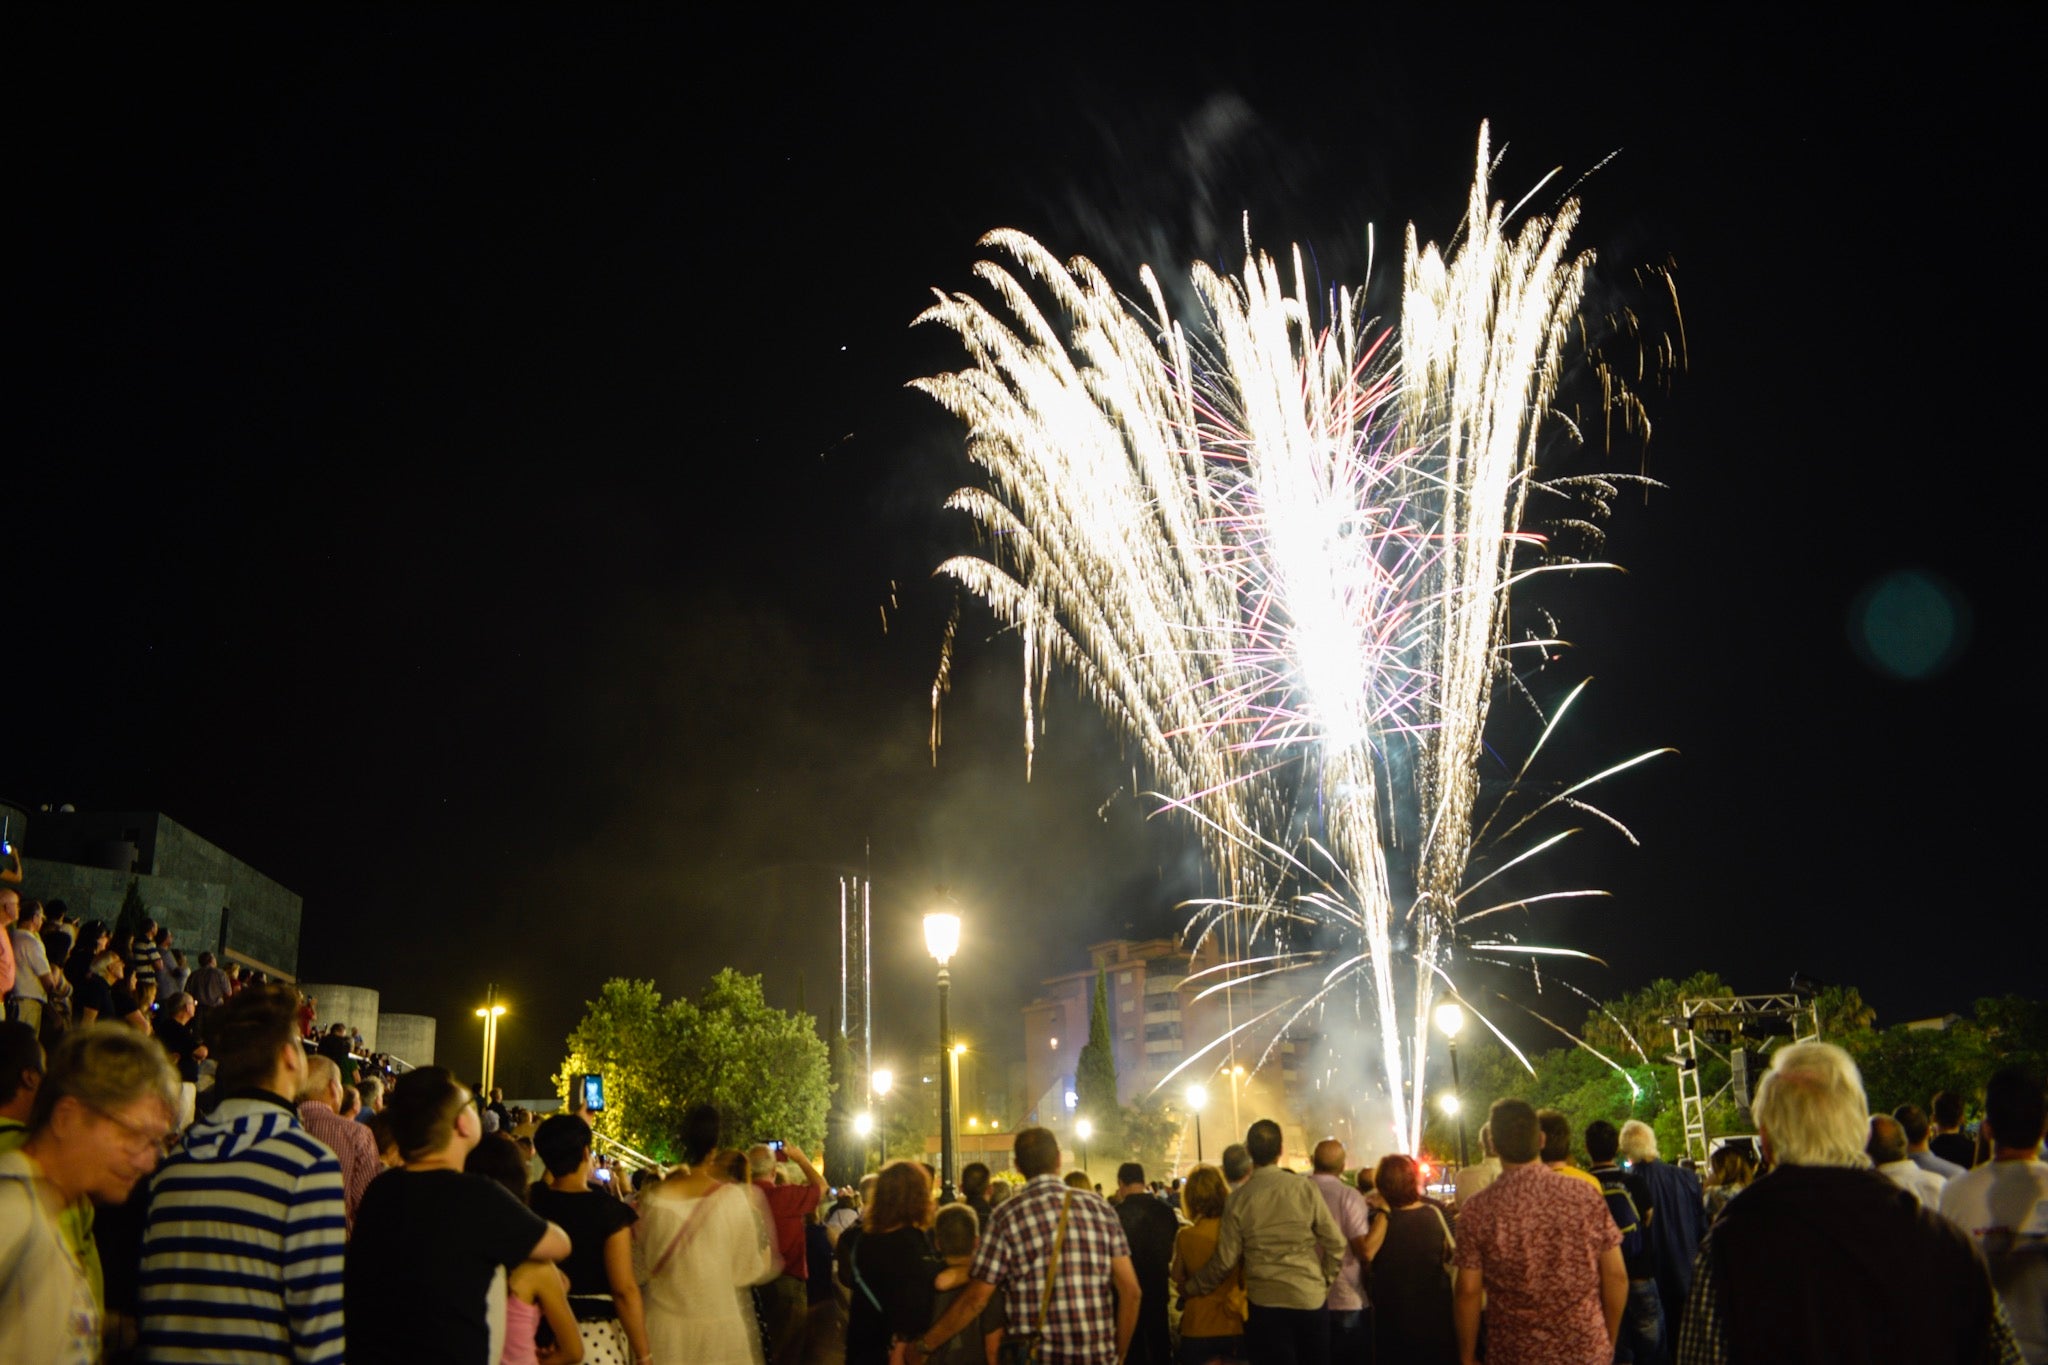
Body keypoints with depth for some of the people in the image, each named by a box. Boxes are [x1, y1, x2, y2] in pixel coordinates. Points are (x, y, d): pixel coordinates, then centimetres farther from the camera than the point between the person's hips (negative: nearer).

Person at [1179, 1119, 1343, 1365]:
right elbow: (1335, 1243, -2)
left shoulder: (1239, 1198, -6)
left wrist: (1193, 1287, 11)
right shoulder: (1304, 1188, -4)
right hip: (1310, 1298, 1)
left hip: (1264, 1301, -1)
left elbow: (1226, 1259, -4)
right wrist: (1325, 1281, 13)